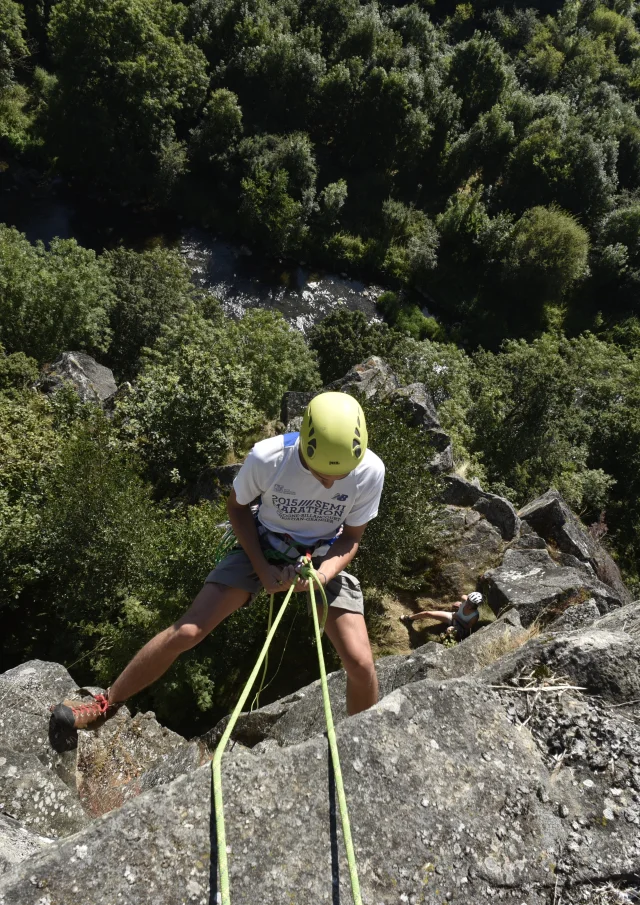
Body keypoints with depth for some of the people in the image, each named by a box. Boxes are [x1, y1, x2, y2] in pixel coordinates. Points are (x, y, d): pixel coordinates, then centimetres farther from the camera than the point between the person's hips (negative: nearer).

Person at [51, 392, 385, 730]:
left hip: (325, 559, 1)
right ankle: (106, 704, 16)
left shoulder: (370, 471, -26)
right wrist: (261, 569, -14)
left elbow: (351, 537, -8)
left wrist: (322, 575, -27)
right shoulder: (267, 457, -29)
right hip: (261, 549, 0)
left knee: (361, 664, -9)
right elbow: (237, 507, -7)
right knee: (186, 631, -10)